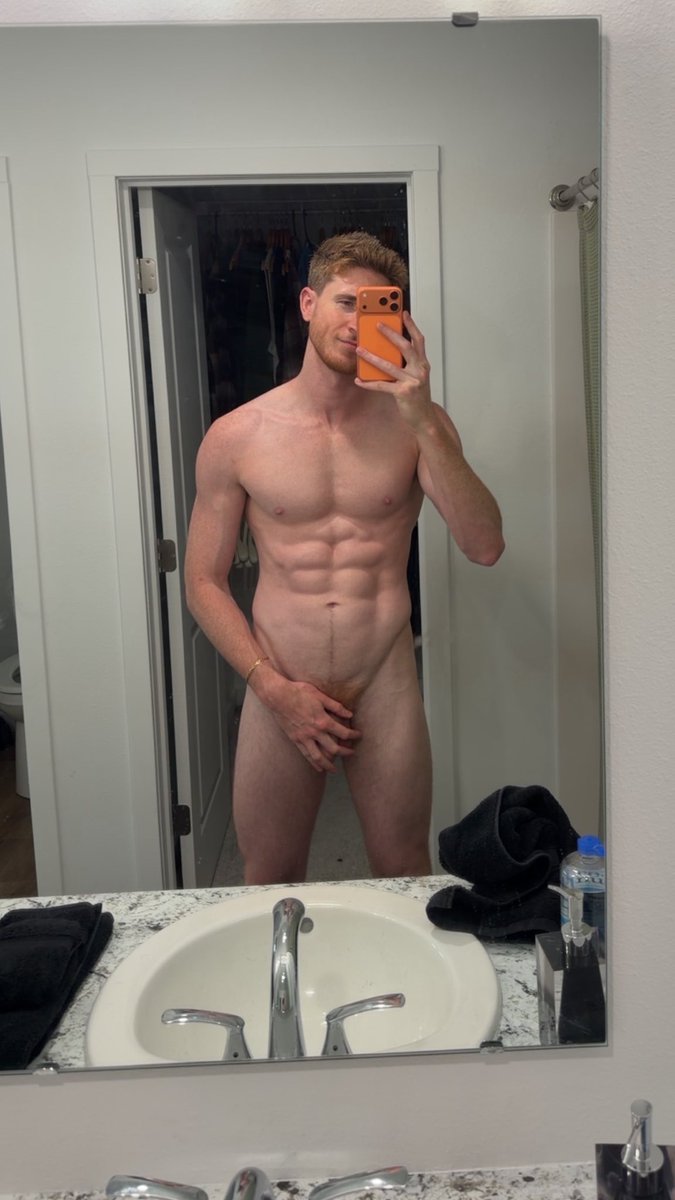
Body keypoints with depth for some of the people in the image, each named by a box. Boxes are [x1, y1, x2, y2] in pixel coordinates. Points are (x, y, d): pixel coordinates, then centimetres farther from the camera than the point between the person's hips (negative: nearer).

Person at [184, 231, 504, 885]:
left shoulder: (414, 422, -1)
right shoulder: (236, 437, -2)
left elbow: (485, 546, -12)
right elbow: (203, 582, 1)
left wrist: (424, 422, -22)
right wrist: (273, 687, -10)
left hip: (386, 688, 0)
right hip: (279, 691, 0)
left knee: (404, 876, 14)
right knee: (268, 886, 13)